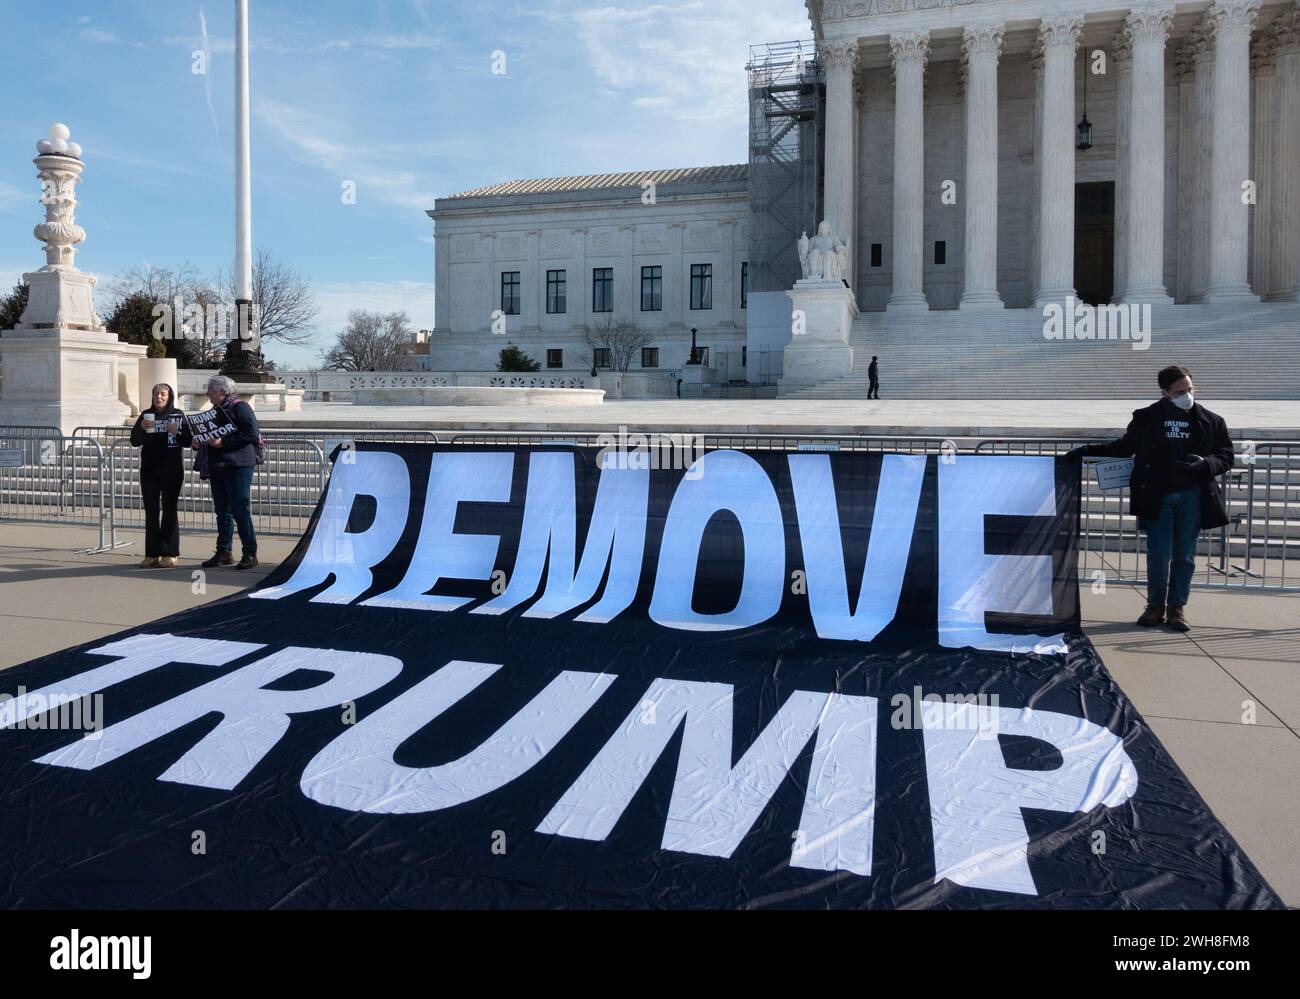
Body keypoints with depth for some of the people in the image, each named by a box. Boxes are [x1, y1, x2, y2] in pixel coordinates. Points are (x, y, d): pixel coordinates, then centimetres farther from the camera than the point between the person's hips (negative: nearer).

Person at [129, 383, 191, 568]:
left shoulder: (178, 415, 1)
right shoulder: (146, 415, 8)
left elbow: (188, 441, -2)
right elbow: (134, 442, 5)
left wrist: (177, 432, -20)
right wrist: (141, 428, -13)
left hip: (172, 470, -3)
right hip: (149, 470, 3)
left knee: (169, 510, -1)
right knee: (151, 511, 5)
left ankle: (170, 554, 3)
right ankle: (152, 554, 10)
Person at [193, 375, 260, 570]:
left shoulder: (239, 407, -7)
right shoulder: (217, 410, 19)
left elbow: (253, 433, -18)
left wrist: (223, 442, -19)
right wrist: (198, 443, 8)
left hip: (237, 466, -9)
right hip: (217, 468, 9)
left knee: (240, 510, -9)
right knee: (222, 510, 11)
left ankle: (250, 553, -3)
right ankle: (223, 552, 17)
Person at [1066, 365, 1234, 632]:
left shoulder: (1210, 421, 4)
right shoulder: (1147, 417, 2)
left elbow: (1225, 457, 8)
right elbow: (1124, 447, 12)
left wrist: (1204, 463, -14)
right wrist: (1087, 450, 3)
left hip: (1192, 496, 1)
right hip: (1158, 496, -1)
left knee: (1184, 556, 6)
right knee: (1158, 554, 0)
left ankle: (1177, 607, 18)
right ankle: (1156, 606, 15)